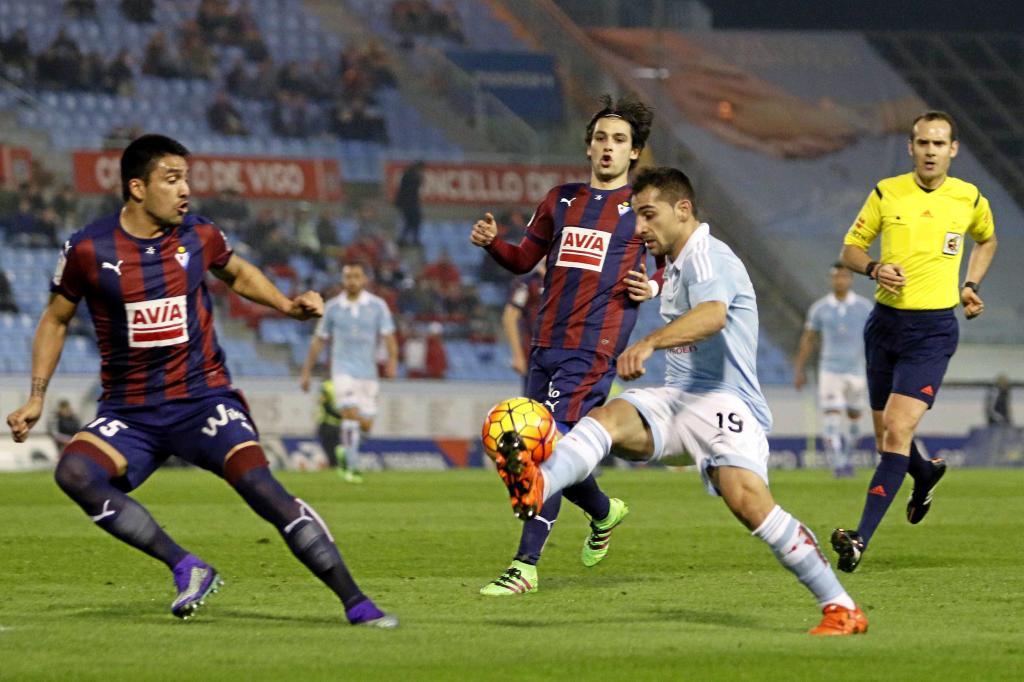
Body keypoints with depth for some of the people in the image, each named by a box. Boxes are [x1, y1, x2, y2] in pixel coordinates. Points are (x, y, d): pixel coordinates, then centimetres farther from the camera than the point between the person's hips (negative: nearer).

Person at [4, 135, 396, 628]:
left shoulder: (199, 237, 1)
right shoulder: (88, 250, -5)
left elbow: (238, 274, 23)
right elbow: (55, 320, 11)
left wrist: (287, 305, 6)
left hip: (203, 397, 0)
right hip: (129, 412, 0)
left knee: (258, 483, -22)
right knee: (74, 472, -29)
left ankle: (355, 602, -16)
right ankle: (187, 569, -22)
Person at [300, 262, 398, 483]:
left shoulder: (377, 305, 2)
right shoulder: (332, 307, 3)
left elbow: (388, 335, -5)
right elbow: (318, 340, 10)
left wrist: (393, 360, -23)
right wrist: (306, 372, 11)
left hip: (368, 372, 2)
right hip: (343, 369, -2)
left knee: (365, 424, 3)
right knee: (351, 413, -22)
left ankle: (345, 453, 31)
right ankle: (352, 467, -18)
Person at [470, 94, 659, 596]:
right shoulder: (561, 200, 17)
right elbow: (524, 260, 22)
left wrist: (654, 287, -11)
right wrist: (491, 242, 2)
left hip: (595, 347, -6)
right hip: (546, 342, 6)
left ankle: (525, 566, -16)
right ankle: (605, 513, 37)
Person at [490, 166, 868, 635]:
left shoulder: (707, 257, -10)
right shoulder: (677, 264, 21)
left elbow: (713, 314, -33)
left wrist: (650, 343, -48)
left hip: (725, 402, -8)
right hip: (676, 400, 9)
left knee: (747, 499, -29)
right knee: (608, 417, -21)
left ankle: (841, 609, -19)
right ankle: (537, 486, -53)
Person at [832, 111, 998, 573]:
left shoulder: (969, 200, 2)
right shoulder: (887, 193, 1)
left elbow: (987, 240, 24)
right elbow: (851, 248, 9)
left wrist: (970, 285, 10)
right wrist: (874, 269, -12)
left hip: (933, 330, -3)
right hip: (885, 322, 3)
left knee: (897, 430, -18)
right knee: (885, 435, 12)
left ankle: (861, 539, -24)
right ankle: (925, 474, 48)